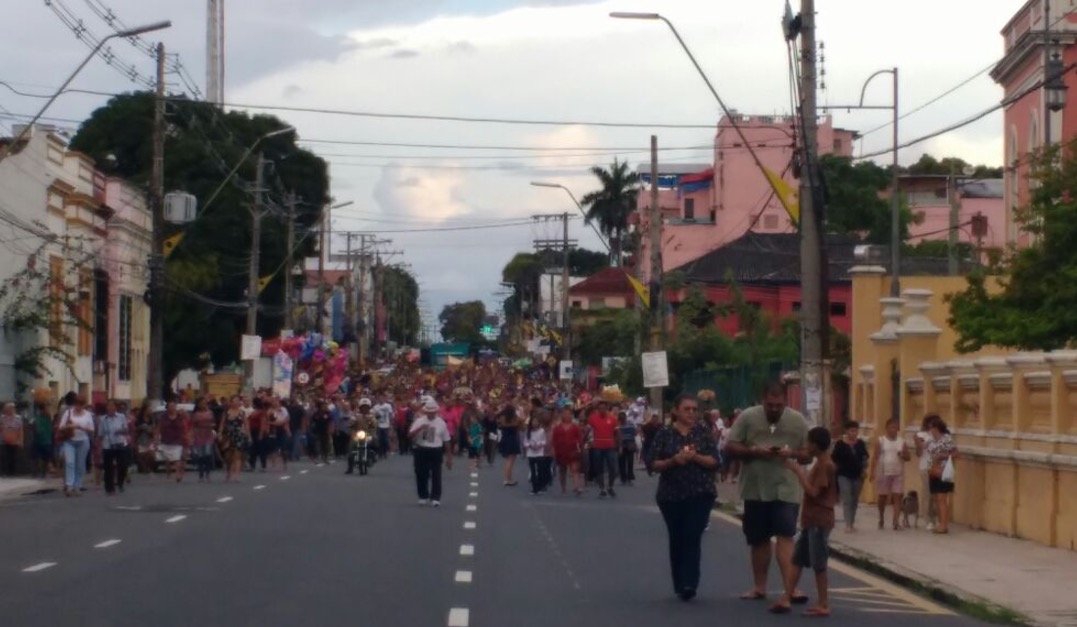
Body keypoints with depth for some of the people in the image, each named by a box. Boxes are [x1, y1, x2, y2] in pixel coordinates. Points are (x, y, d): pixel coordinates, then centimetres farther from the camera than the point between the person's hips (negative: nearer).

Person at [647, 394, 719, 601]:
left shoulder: (703, 432, 3)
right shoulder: (664, 433, 1)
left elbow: (715, 461, -2)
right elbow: (653, 464, -2)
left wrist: (696, 457, -18)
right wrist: (673, 460, -17)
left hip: (700, 493, -1)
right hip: (671, 495, 1)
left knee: (692, 537, -11)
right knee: (676, 539, 7)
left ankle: (689, 585, -15)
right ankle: (680, 585, 17)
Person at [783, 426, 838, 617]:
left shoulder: (825, 465, -16)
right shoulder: (819, 463, 15)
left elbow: (813, 492, -22)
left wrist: (798, 471, -18)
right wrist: (800, 471, 9)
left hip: (819, 521, -10)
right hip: (811, 520, 10)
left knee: (818, 563, -5)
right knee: (797, 559, 10)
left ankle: (823, 605, 1)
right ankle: (786, 599, 13)